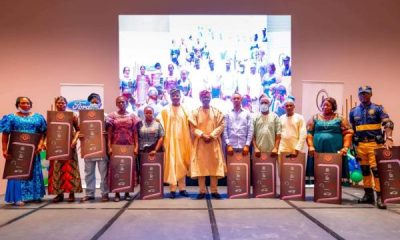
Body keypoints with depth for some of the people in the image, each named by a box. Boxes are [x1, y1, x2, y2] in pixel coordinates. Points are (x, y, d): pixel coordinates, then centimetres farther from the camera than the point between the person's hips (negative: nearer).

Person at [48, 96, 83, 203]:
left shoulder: (72, 116, 1)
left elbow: (78, 129, 1)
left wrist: (75, 139, -14)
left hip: (69, 144, -2)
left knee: (70, 168, 1)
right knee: (57, 169, 4)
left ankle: (72, 193, 8)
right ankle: (59, 193, 11)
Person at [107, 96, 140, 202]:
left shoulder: (132, 116, 6)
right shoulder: (112, 116, 4)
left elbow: (135, 133, 4)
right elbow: (109, 133, 1)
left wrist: (136, 146, -5)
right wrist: (109, 147, -8)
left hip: (129, 146, 1)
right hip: (116, 146, 0)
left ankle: (127, 192, 13)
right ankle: (117, 193, 9)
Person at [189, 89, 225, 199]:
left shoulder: (216, 111, 8)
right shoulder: (195, 112, 7)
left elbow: (221, 125, 0)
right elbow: (193, 127, 0)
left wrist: (212, 135, -12)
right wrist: (202, 135, -15)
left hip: (214, 143, 1)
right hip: (200, 143, 0)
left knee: (214, 165, 0)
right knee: (200, 166, -2)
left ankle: (214, 190, 8)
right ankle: (202, 191, 4)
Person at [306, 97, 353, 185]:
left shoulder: (339, 118, 9)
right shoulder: (315, 118, 11)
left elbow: (348, 133, 4)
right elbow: (309, 133, 5)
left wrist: (345, 147, -7)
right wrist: (311, 146, -7)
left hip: (335, 151, 0)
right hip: (317, 151, 1)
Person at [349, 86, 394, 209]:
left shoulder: (378, 108, 2)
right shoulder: (353, 111, 11)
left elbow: (388, 123, -9)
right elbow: (351, 130, 14)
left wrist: (388, 138, -24)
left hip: (375, 144, -3)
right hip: (360, 144, 4)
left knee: (377, 169, -9)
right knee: (365, 170, 9)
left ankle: (379, 196, -4)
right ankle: (368, 194, 19)